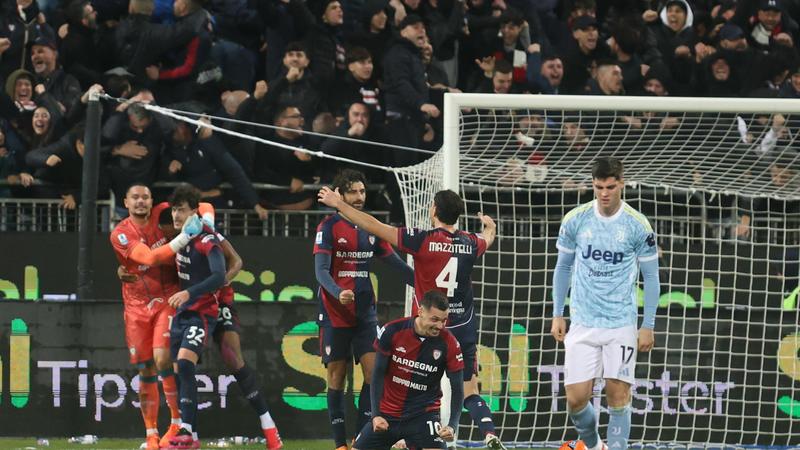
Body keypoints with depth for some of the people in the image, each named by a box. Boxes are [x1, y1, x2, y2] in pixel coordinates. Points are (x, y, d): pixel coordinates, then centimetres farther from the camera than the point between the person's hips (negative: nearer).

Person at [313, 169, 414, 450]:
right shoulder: (329, 227, -6)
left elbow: (396, 263, 16)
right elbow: (321, 270, -14)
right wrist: (338, 293, -32)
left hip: (365, 312, 5)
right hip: (335, 313, -5)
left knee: (373, 371, -6)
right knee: (337, 375, -1)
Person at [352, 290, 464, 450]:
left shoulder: (449, 344, -15)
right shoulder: (392, 331, -13)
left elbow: (457, 388, -9)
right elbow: (378, 374, -4)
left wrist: (452, 426, -23)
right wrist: (376, 415, -10)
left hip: (424, 413, -2)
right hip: (387, 412, 2)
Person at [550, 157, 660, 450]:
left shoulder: (637, 226, -5)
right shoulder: (575, 220, 0)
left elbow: (651, 276, 2)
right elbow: (563, 267, 12)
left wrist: (648, 326, -2)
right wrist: (557, 314, 9)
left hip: (621, 324, -1)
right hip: (582, 324, 2)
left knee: (618, 395, -8)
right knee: (576, 398, -2)